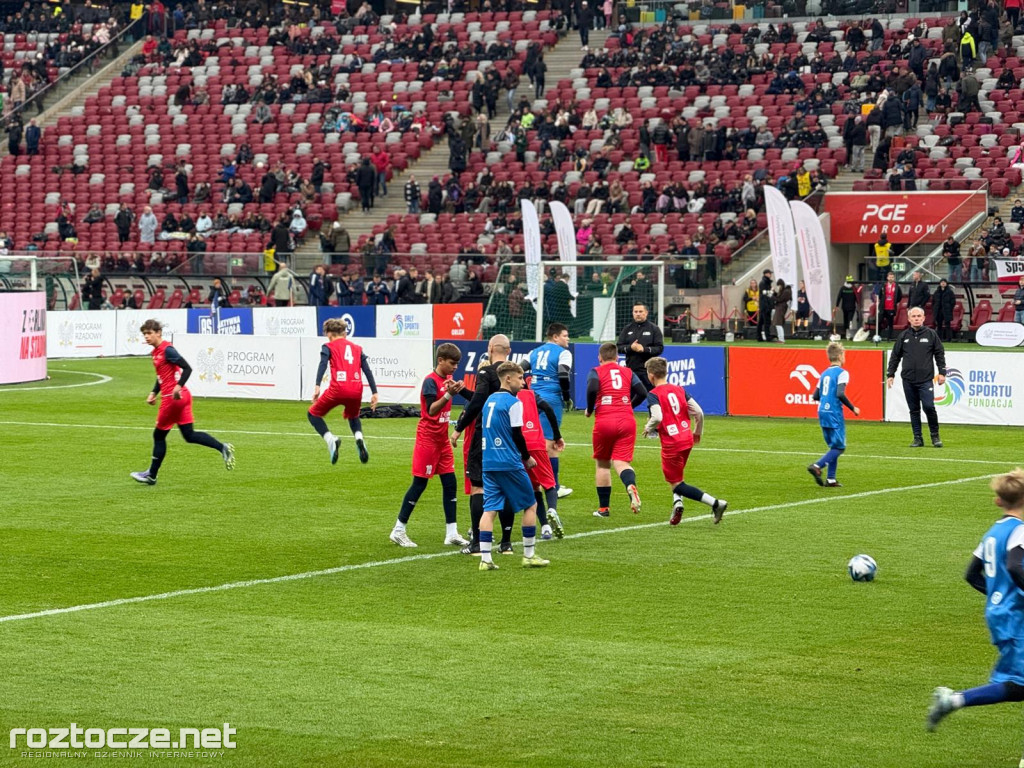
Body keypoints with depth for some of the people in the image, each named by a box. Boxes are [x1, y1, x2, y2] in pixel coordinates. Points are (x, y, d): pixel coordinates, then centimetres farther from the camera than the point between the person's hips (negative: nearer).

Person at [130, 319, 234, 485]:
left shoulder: (167, 350, -14)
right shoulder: (156, 352, 15)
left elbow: (187, 368, -20)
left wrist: (178, 386, -31)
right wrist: (154, 393, 17)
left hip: (173, 397, -9)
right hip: (182, 398, 9)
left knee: (159, 435, 3)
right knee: (189, 435, 6)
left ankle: (152, 475, 13)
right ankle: (222, 448, -3)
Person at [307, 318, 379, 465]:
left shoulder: (328, 347, 11)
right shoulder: (357, 348, 23)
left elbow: (323, 364, -7)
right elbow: (367, 371, 16)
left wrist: (317, 386, -17)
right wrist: (374, 393, 15)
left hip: (338, 389, -4)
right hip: (356, 390, 4)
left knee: (313, 414, 16)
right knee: (353, 417, 33)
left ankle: (330, 440, -8)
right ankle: (359, 438, 1)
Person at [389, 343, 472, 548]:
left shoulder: (447, 379, 9)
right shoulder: (431, 381, -16)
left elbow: (471, 396, 26)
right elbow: (431, 409, -29)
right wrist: (449, 394, -38)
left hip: (442, 439, 8)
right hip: (428, 438, -8)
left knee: (450, 483, 4)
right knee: (420, 484, -4)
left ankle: (452, 533, 6)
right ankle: (398, 530, 5)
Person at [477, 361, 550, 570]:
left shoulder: (490, 400, 14)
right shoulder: (513, 402, -10)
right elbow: (517, 435, -12)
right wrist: (528, 457, 4)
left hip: (488, 464, 7)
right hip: (509, 464, -7)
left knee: (489, 509, 2)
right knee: (530, 506, 9)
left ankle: (485, 558, -7)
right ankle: (529, 555, 11)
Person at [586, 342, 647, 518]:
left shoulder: (596, 372, 6)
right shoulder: (628, 372, 14)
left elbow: (592, 389, -14)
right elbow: (643, 393, 6)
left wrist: (589, 409, 2)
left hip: (604, 421, -1)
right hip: (627, 421, 2)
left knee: (602, 464, 14)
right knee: (621, 462, -4)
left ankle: (603, 508, 18)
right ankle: (631, 486, -38)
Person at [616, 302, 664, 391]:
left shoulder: (654, 329, 3)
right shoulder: (627, 329, 13)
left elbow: (660, 348, -5)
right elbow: (619, 347, 7)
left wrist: (644, 349, -19)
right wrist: (630, 348, -13)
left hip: (648, 371, -3)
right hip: (631, 370, 3)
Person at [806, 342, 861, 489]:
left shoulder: (824, 373, 14)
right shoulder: (842, 373, -9)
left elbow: (816, 396, 14)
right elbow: (840, 394, -21)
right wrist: (853, 408, -11)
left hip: (822, 412, 8)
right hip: (834, 414, -8)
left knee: (833, 446, 14)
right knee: (839, 447, -3)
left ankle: (831, 479, 8)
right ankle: (817, 466, -20)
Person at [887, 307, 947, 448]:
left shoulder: (931, 334, 5)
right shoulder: (903, 336, 10)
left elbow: (940, 354, 6)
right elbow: (895, 356, 14)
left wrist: (942, 372, -1)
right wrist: (890, 374, 8)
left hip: (925, 379, -3)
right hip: (908, 380, 3)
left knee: (929, 407, -12)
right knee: (914, 410, 5)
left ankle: (935, 436, 3)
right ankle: (917, 439, 11)